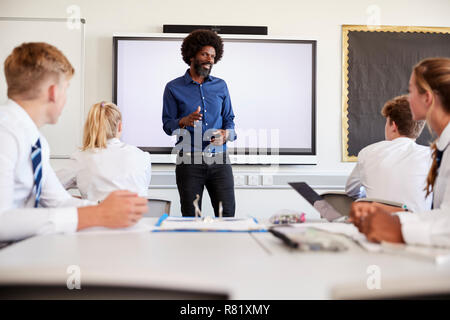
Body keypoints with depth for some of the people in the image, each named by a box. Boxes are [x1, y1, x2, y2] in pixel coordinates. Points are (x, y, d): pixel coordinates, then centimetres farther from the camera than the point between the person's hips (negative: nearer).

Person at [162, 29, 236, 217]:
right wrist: (184, 122, -19)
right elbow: (167, 124, 2)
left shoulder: (221, 86, 13)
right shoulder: (173, 88, 4)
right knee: (190, 217, 4)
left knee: (227, 214, -1)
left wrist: (226, 133, -7)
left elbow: (229, 119, 15)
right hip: (189, 160, -2)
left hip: (219, 159, 2)